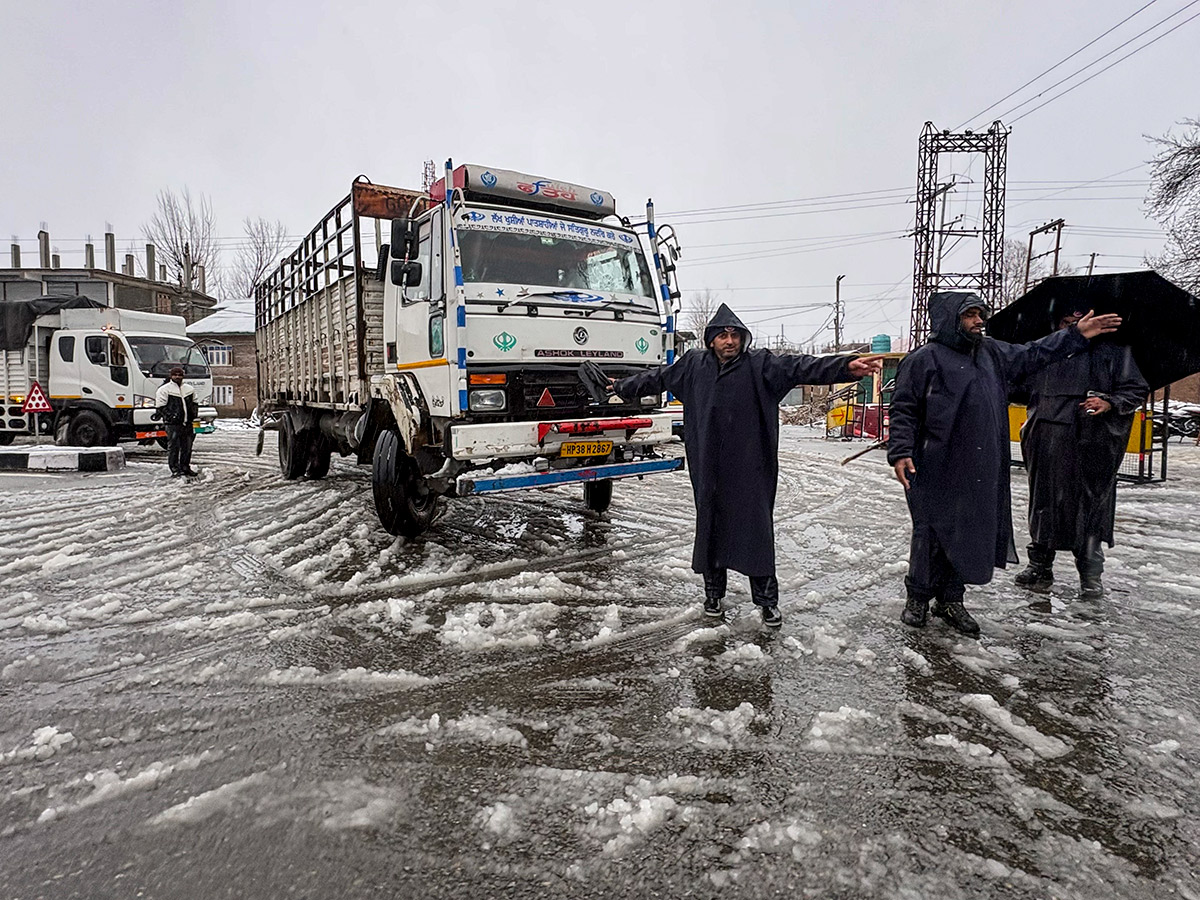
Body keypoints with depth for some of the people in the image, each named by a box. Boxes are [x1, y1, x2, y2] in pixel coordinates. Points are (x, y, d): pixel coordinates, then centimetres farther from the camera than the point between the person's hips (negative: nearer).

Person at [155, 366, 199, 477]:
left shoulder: (189, 389, 15)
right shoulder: (164, 389, -2)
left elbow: (194, 404, 26)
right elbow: (160, 407, -4)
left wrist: (194, 414, 9)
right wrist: (169, 416, -14)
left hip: (187, 423, 5)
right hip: (172, 425, -5)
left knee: (187, 447, 9)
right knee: (173, 447, -4)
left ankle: (185, 467, 20)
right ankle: (175, 469, 1)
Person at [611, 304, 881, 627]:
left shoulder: (760, 364, -3)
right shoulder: (693, 365, 5)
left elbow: (800, 367, -16)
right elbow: (656, 378, 19)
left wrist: (845, 367, -30)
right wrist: (622, 386, 31)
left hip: (750, 470, -2)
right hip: (709, 469, 3)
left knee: (757, 530, 2)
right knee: (710, 526, 12)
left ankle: (767, 599, 16)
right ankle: (713, 591, 30)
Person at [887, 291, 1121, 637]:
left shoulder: (992, 353, 15)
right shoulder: (924, 359, -6)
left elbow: (1032, 355, 31)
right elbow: (902, 410, -8)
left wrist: (1077, 334, 27)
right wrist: (901, 452, -17)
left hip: (980, 471, 7)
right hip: (936, 470, -7)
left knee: (970, 533, 10)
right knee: (931, 533, -1)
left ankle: (951, 600, 24)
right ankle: (918, 598, 16)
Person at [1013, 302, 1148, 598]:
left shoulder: (1114, 353, 8)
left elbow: (1137, 390, 6)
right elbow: (1023, 390, 28)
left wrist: (1111, 403, -11)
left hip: (1092, 447, -3)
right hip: (1047, 448, 3)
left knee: (1090, 507, 1)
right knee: (1043, 505, 8)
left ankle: (1091, 575, 14)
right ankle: (1040, 567, 20)